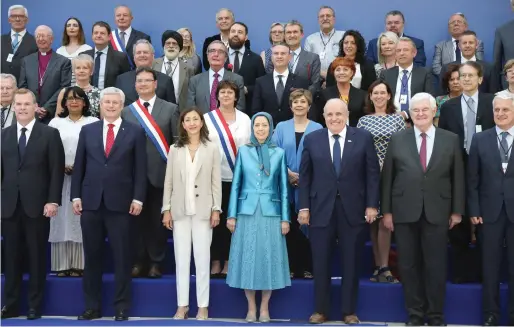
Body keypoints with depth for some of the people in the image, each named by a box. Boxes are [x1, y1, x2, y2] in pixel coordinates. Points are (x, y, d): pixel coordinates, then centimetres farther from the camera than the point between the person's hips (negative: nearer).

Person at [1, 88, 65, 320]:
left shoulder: (50, 134, 1)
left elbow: (57, 170, -3)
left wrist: (53, 201, -11)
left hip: (37, 205, -3)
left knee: (37, 257, 3)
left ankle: (35, 306, 12)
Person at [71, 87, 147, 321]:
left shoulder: (135, 132, 4)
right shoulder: (87, 131, 11)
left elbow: (140, 169, 0)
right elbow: (79, 166, 9)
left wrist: (138, 198, -7)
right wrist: (76, 196, 2)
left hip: (120, 203, -2)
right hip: (91, 202, 2)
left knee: (122, 258, 2)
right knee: (92, 257, 8)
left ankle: (121, 307, 12)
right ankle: (92, 306, 17)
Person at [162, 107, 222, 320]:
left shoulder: (212, 149, 2)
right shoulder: (175, 149, 6)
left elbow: (216, 182, 1)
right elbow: (168, 182, 6)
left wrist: (216, 209, -4)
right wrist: (166, 209, 1)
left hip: (203, 210, -2)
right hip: (180, 210, 2)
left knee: (202, 259, 2)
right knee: (181, 259, 6)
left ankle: (203, 306, 10)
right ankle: (182, 305, 14)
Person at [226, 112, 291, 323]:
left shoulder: (279, 153, 6)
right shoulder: (243, 151, 6)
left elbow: (283, 187, 5)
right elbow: (236, 184, 5)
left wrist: (285, 218, 0)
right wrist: (231, 215, -1)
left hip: (270, 213, 0)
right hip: (247, 212, 0)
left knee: (269, 257, 1)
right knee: (247, 257, 2)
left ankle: (264, 308, 13)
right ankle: (251, 308, 12)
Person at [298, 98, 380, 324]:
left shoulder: (363, 138, 2)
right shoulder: (312, 140, 5)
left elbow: (372, 173, 1)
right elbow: (305, 176, 4)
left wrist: (372, 205, -5)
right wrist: (304, 207, -2)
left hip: (353, 209, 0)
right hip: (321, 209, 1)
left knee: (351, 263, 8)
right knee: (321, 263, 6)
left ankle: (349, 311, 19)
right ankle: (321, 310, 18)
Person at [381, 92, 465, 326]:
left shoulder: (451, 140, 5)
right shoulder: (397, 140, 5)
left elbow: (458, 177, 6)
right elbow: (387, 177, 4)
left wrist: (457, 210, 2)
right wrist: (387, 211, 1)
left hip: (437, 212, 0)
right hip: (405, 212, 1)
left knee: (435, 266, 4)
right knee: (408, 265, 6)